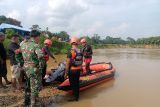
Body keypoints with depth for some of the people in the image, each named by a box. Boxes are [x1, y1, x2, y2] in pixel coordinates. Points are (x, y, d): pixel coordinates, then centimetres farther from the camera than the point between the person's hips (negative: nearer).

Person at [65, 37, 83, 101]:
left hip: (72, 70, -5)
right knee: (77, 83, 15)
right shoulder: (80, 51, 1)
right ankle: (77, 96, 25)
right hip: (78, 70, 6)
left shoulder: (70, 51, -16)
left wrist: (66, 71, -7)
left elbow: (68, 62, -15)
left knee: (72, 83, 6)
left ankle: (74, 96, 12)